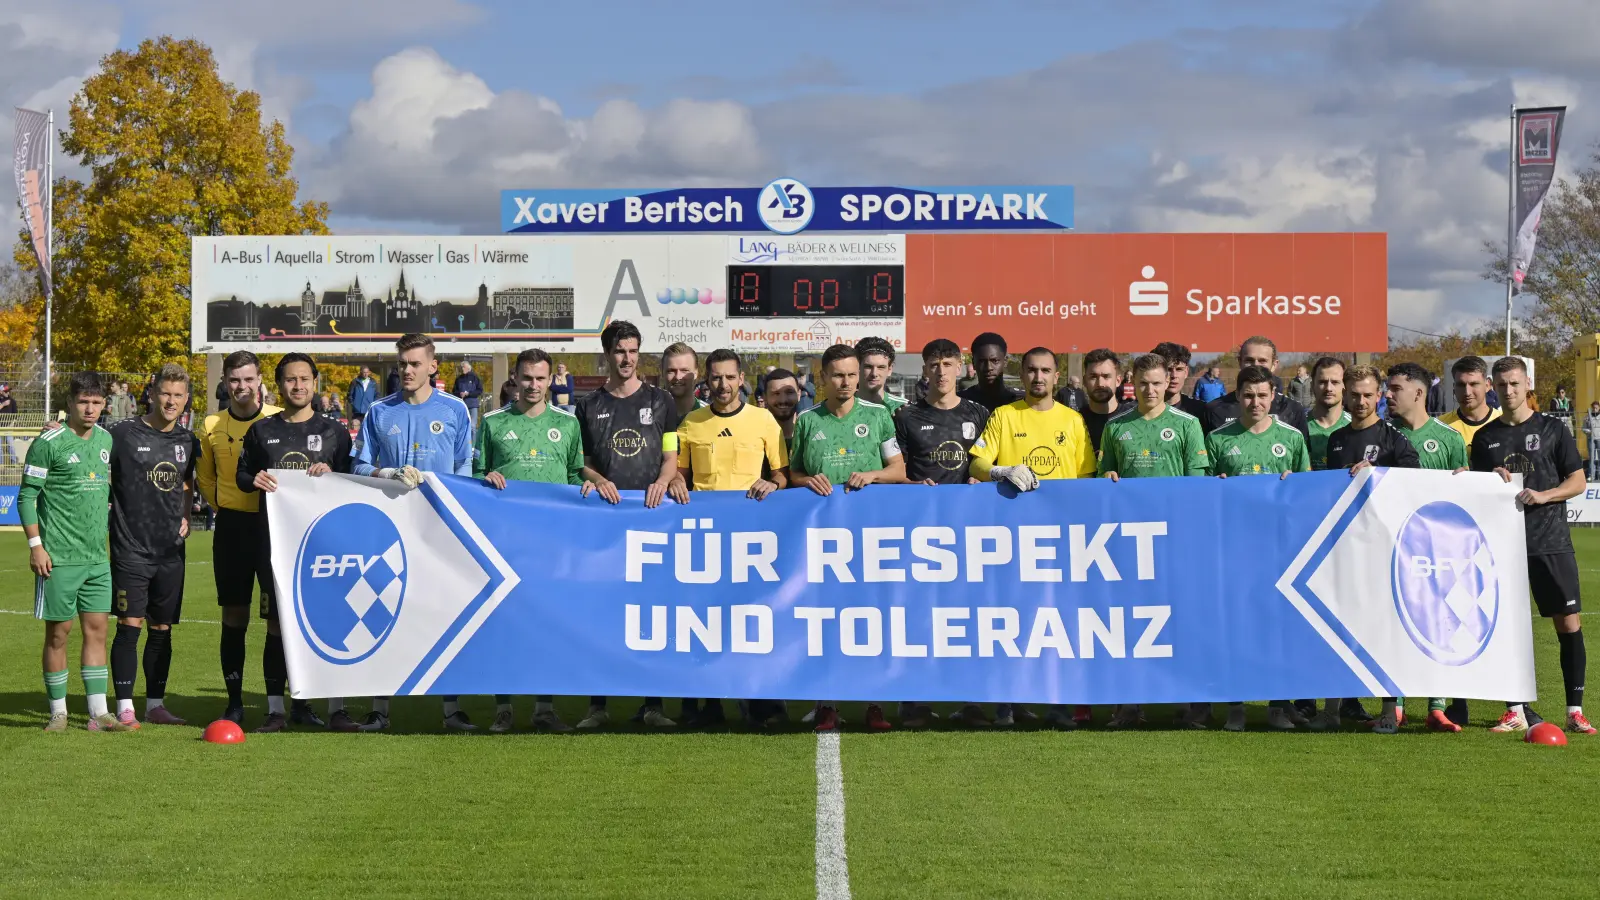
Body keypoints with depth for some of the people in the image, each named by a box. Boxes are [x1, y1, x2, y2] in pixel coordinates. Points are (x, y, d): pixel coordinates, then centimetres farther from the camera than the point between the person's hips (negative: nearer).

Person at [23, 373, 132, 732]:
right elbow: (26, 496, -8)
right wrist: (35, 545, -13)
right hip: (59, 557, -6)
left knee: (96, 629, 4)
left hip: (97, 556, 6)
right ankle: (58, 712, 11)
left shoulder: (106, 440, 9)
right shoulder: (49, 443, -9)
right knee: (58, 632, 1)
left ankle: (99, 713, 6)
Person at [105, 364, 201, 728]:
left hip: (171, 549, 5)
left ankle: (155, 705, 19)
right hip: (130, 548, -5)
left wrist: (185, 516, 10)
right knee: (129, 625, -7)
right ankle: (124, 707, -1)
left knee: (162, 628, 10)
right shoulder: (122, 434, -7)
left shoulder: (187, 441, 9)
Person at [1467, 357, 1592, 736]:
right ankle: (1515, 711, 8)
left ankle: (1575, 710, 2)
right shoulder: (1485, 437, 11)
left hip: (1551, 542, -2)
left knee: (1568, 623, -5)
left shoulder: (1552, 430, 3)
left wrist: (1542, 495, -14)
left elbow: (1578, 482, 2)